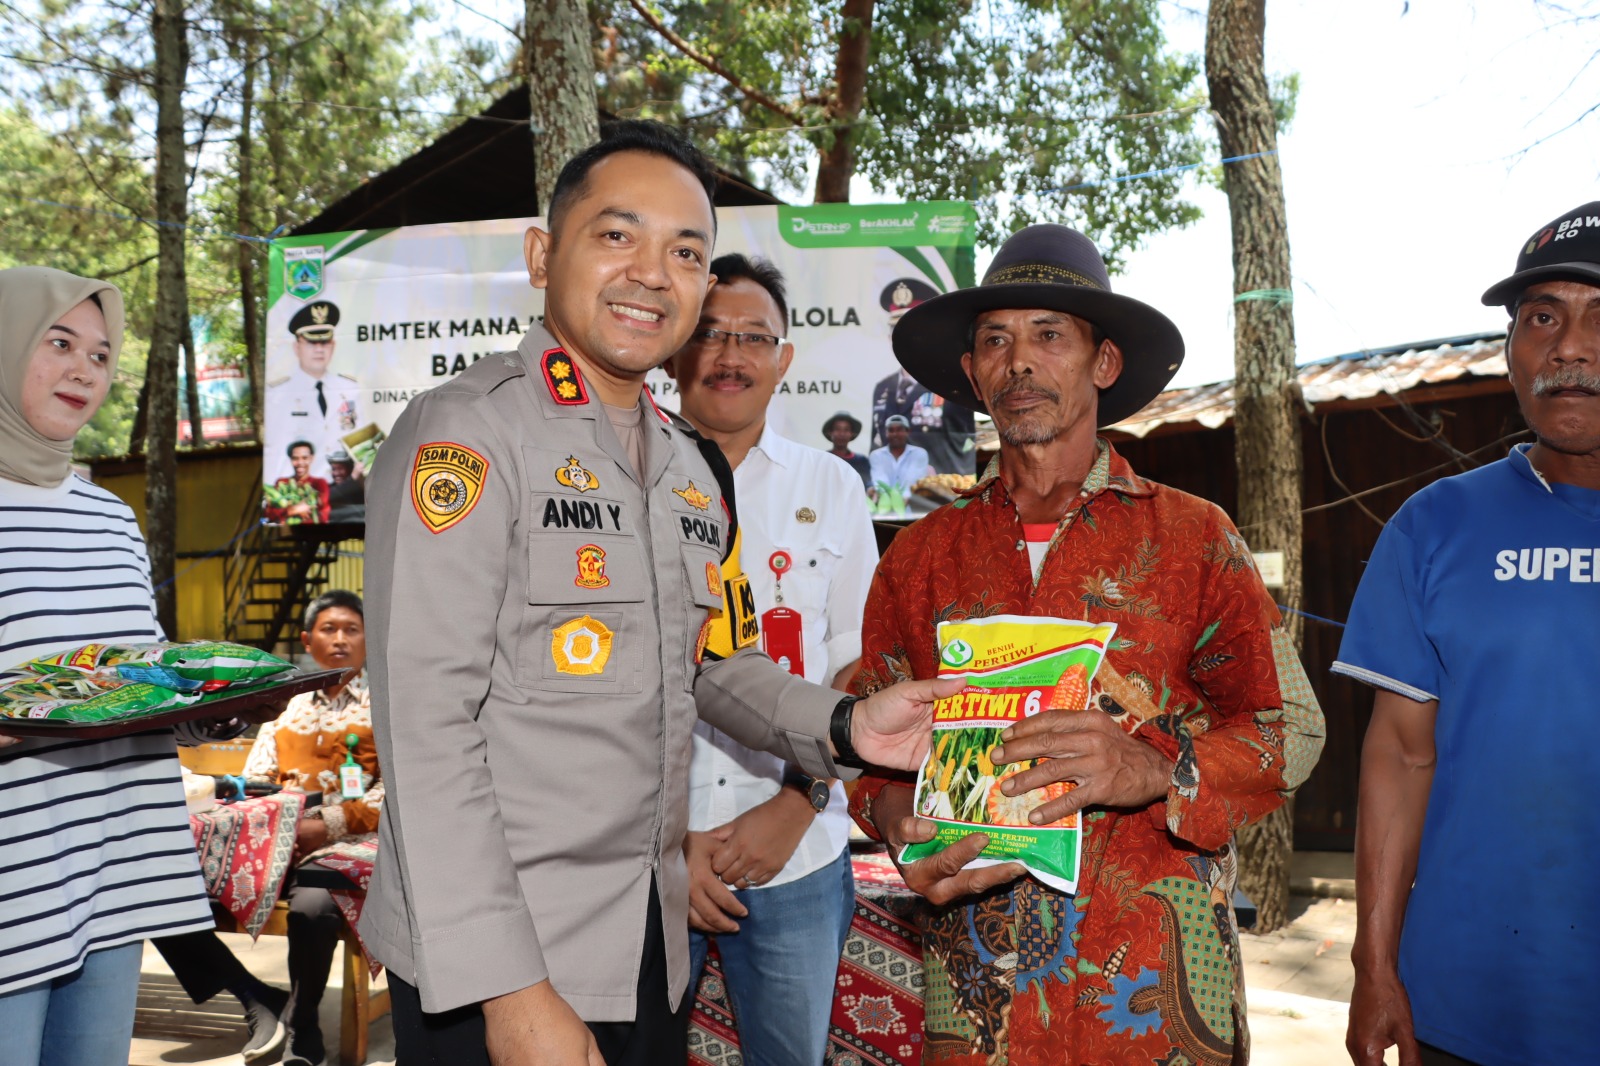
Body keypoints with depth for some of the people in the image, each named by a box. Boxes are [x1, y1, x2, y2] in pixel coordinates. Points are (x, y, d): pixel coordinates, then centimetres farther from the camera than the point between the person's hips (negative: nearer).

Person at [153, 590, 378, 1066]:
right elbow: (252, 782, 15)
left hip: (343, 845, -5)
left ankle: (301, 1027, -10)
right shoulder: (285, 707, 24)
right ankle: (259, 1000, -6)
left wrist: (329, 826, -16)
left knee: (313, 906, -38)